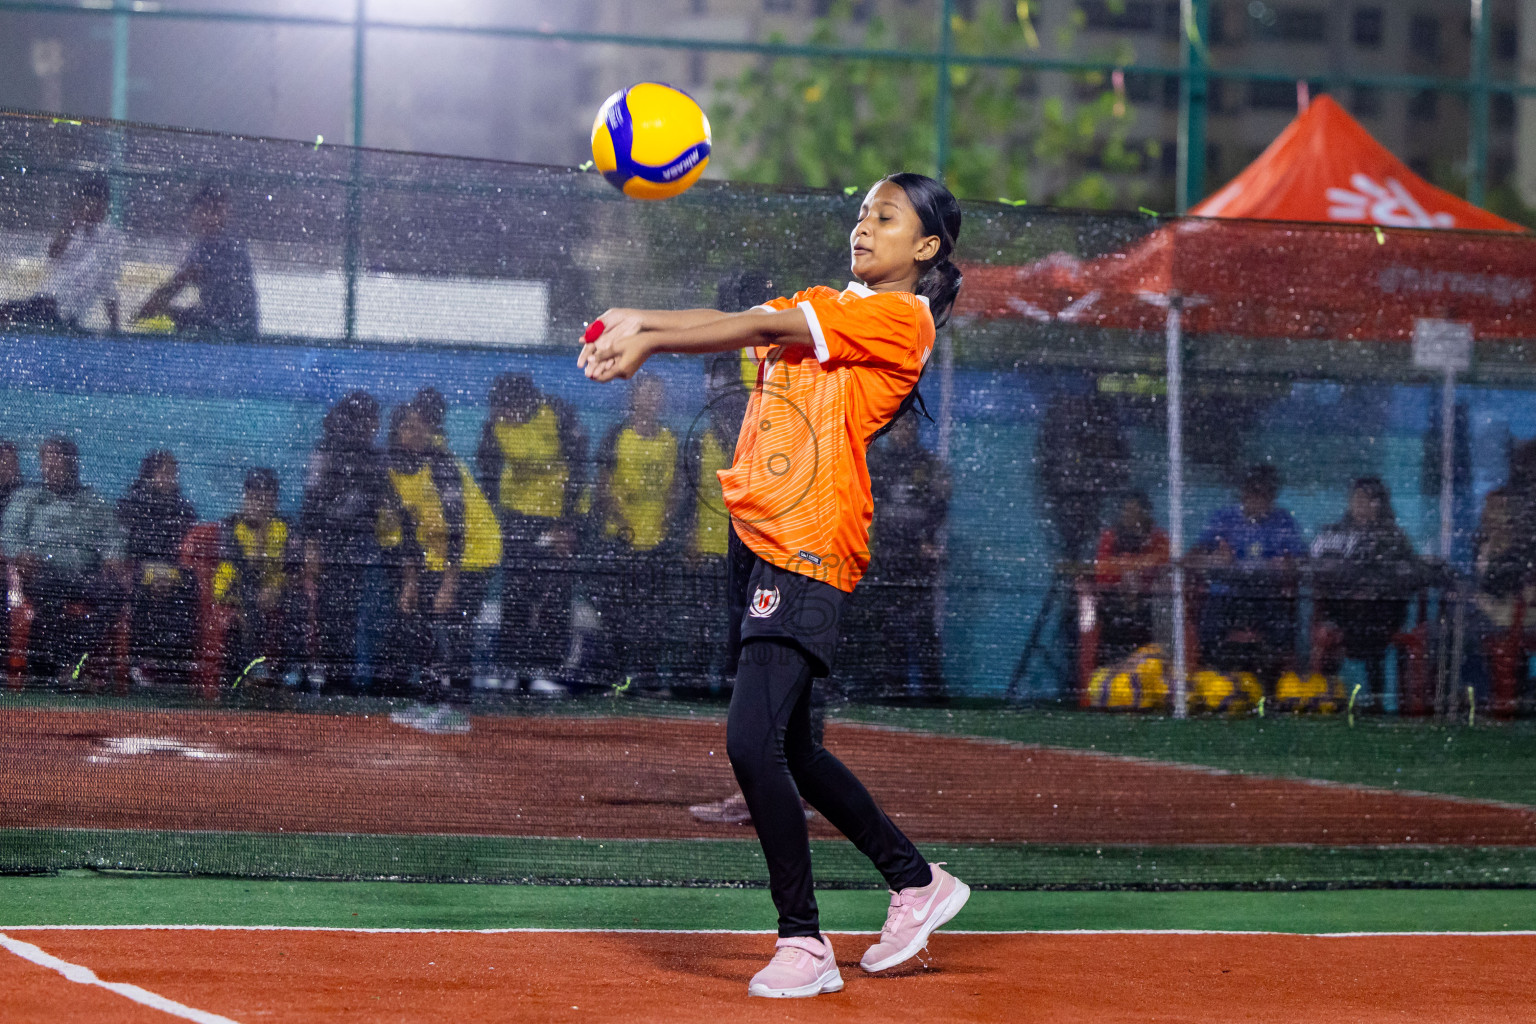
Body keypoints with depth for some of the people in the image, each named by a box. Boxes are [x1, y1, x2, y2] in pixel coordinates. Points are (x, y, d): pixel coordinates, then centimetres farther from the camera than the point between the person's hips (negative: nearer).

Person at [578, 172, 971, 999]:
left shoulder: (900, 319, -6)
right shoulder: (826, 304, 21)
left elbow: (766, 327, -14)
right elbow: (744, 323, 7)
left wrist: (651, 340, -20)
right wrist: (642, 322, -9)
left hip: (810, 553, -9)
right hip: (755, 537, 9)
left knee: (753, 742, -17)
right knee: (787, 749, 14)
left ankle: (804, 945, -7)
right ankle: (916, 883, 30)